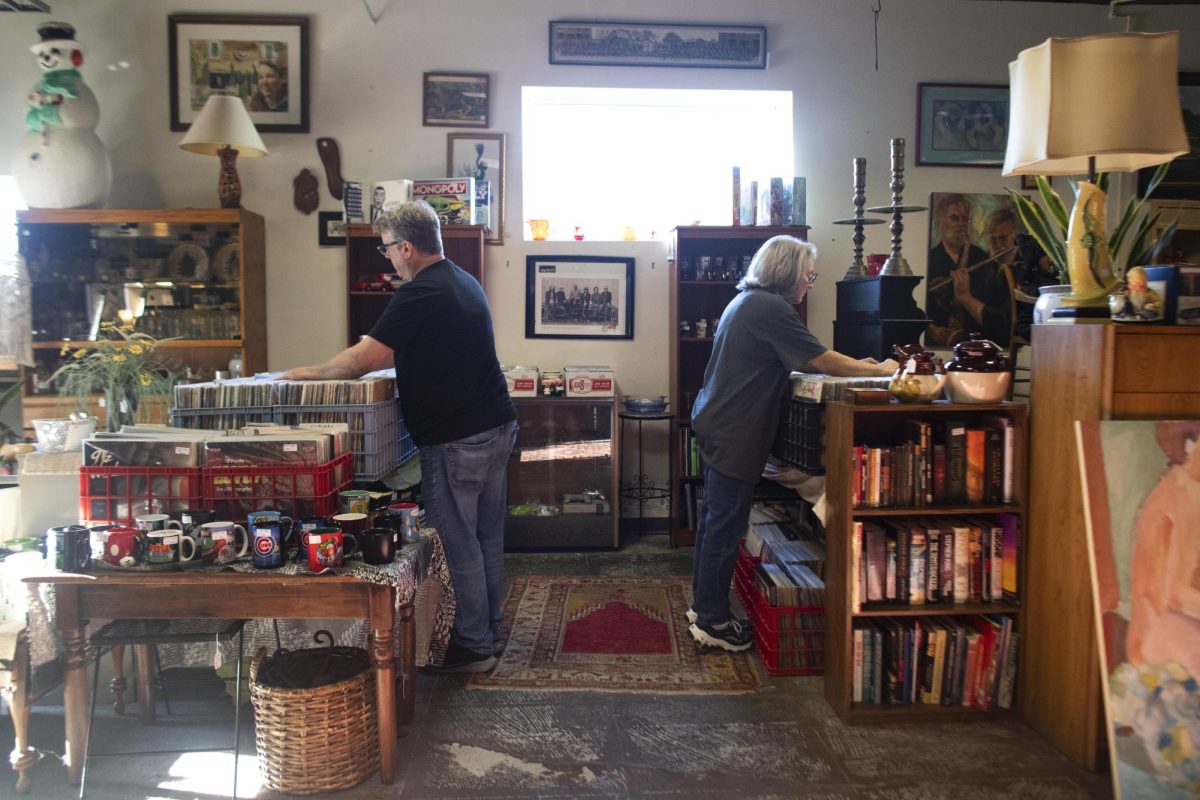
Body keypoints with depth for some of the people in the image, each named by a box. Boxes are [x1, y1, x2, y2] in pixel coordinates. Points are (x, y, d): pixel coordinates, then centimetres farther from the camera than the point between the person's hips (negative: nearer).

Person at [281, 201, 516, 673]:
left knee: (458, 544, 2)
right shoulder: (465, 283, 13)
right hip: (497, 427, 9)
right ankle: (489, 630, 29)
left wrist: (305, 374, -8)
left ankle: (472, 647, 12)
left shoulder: (419, 294, -16)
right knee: (488, 537, 17)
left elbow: (364, 359, -20)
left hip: (455, 440, -9)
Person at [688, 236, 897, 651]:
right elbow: (819, 360, -15)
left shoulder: (748, 301, 15)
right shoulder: (770, 309, -16)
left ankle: (703, 606, 27)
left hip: (715, 425, 10)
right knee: (726, 525, -2)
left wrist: (855, 365, 14)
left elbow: (798, 361, 19)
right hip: (734, 433, -10)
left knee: (715, 519, 16)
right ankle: (713, 621, 9)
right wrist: (877, 370, -3)